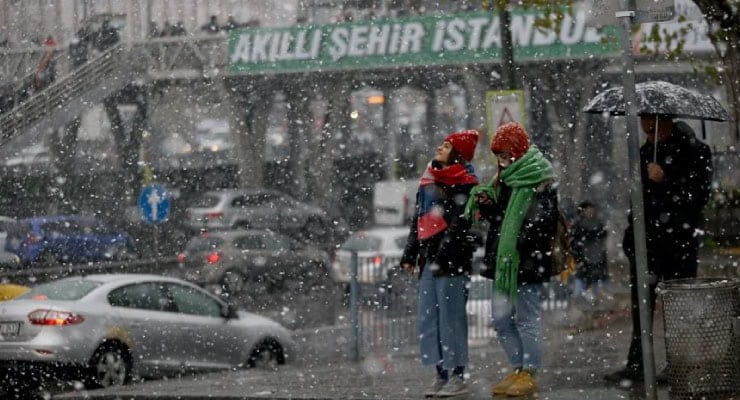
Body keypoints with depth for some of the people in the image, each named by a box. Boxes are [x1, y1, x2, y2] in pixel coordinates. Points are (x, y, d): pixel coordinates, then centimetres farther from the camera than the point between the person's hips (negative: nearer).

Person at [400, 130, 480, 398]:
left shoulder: (465, 185, -5)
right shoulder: (429, 181, 19)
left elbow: (458, 224, -14)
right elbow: (418, 220, 23)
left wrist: (442, 257, -22)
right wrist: (410, 255, 17)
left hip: (452, 260, -8)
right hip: (429, 258, 8)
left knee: (451, 318, -7)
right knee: (428, 319, 6)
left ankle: (458, 376, -3)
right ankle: (441, 375, 12)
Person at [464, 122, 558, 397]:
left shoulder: (540, 181, -11)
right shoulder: (506, 178, 17)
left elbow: (542, 220, -18)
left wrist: (520, 243, -26)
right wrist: (487, 204, 4)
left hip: (526, 260, -9)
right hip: (503, 260, 9)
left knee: (527, 317, -2)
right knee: (501, 318, 11)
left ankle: (530, 374, 5)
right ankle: (518, 369, 20)